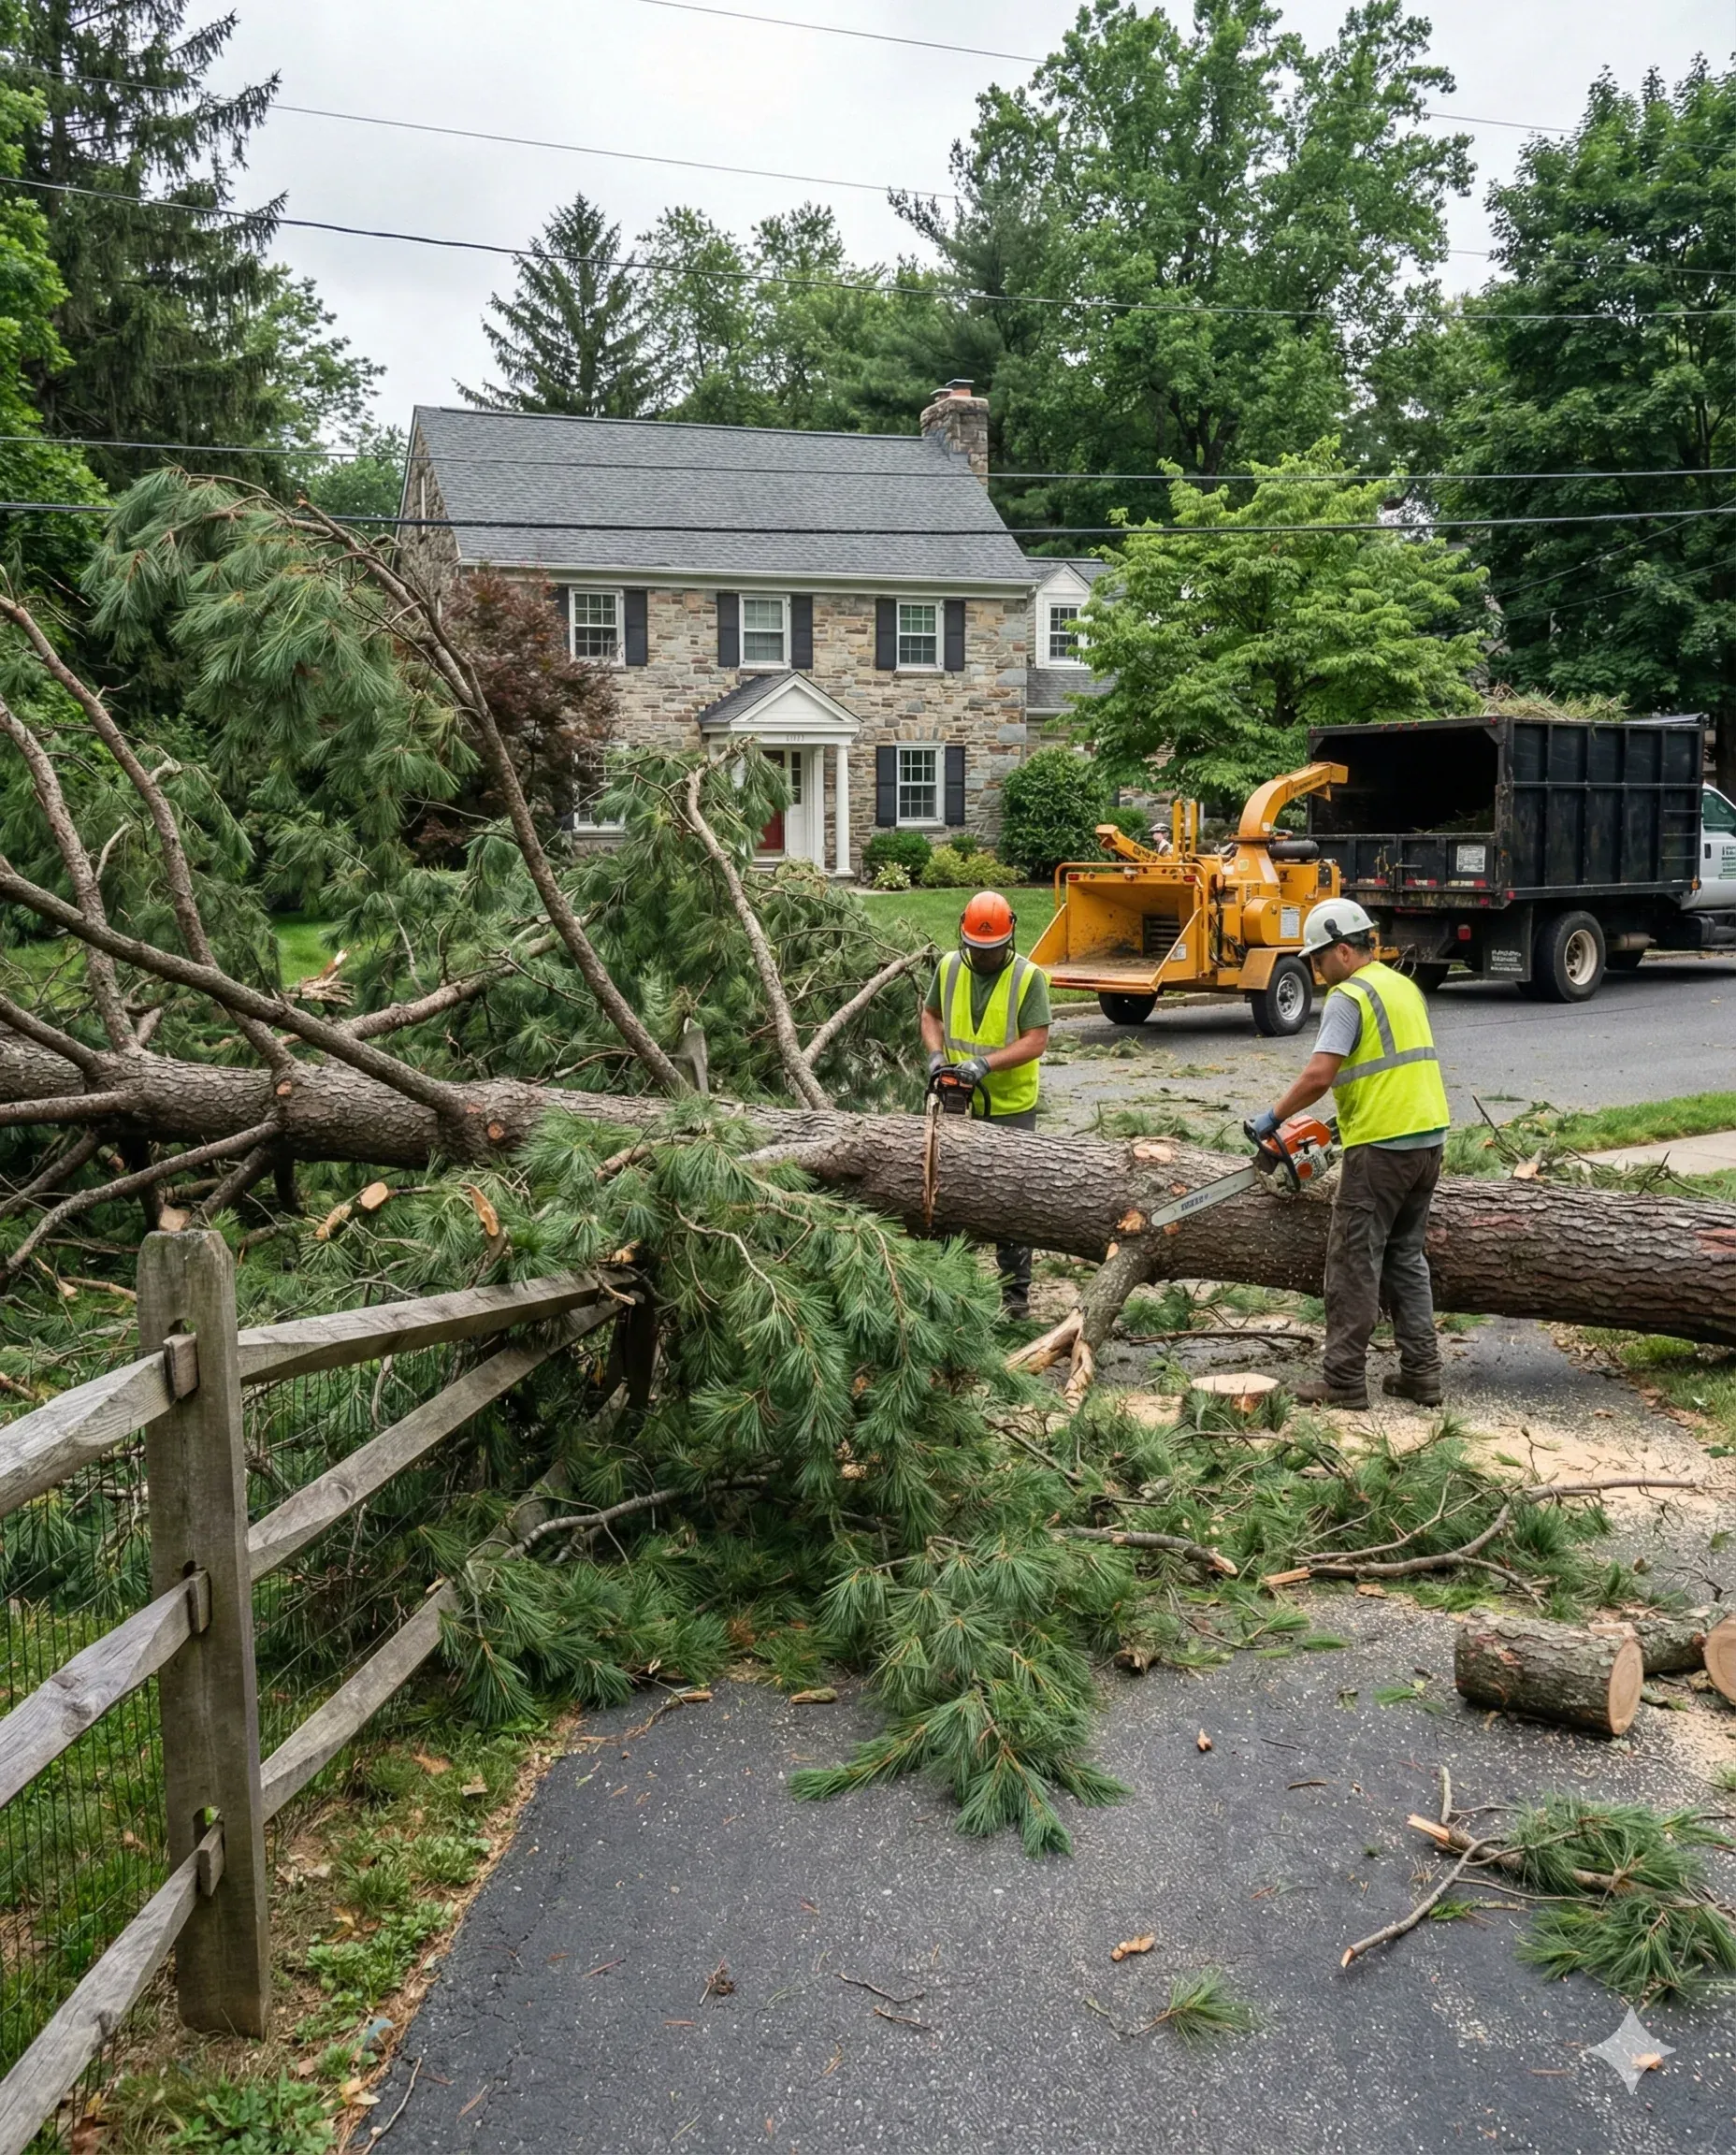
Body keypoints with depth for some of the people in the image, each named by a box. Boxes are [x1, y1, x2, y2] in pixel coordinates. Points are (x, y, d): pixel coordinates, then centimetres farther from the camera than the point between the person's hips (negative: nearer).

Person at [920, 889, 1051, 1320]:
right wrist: (936, 1054, -7)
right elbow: (931, 1015, 13)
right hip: (959, 1106, 4)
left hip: (1011, 1109, -4)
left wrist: (985, 1063, -27)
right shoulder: (949, 967, 1)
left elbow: (1036, 1041, -17)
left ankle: (1016, 1291, 13)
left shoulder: (1029, 977, -12)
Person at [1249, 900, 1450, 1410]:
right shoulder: (1405, 987, 16)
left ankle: (1343, 1381, 2)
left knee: (1354, 1264, -2)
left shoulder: (1349, 996, -12)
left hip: (1381, 1147, -9)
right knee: (1407, 1258, 16)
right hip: (1429, 1138, 9)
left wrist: (1273, 1117, -9)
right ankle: (1422, 1373, 17)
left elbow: (1319, 1075, -21)